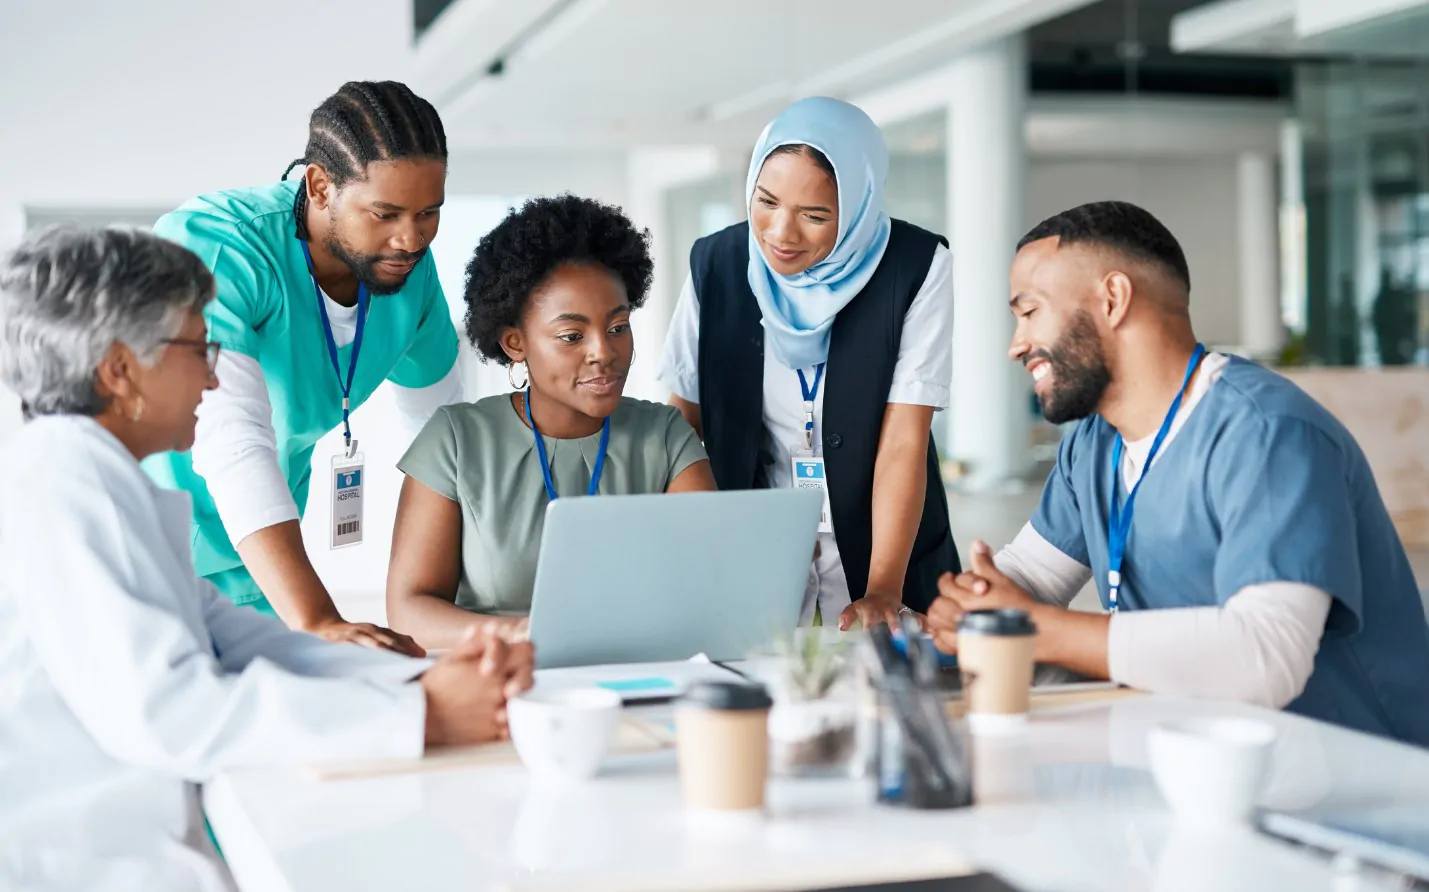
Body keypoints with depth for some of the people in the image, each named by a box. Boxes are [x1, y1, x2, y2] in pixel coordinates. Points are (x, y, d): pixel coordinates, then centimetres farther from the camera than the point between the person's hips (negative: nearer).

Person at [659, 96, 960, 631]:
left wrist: (883, 591, -24)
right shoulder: (716, 264, -6)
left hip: (884, 550, -1)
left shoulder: (917, 268, -12)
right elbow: (684, 425, -1)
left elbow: (904, 443, -15)